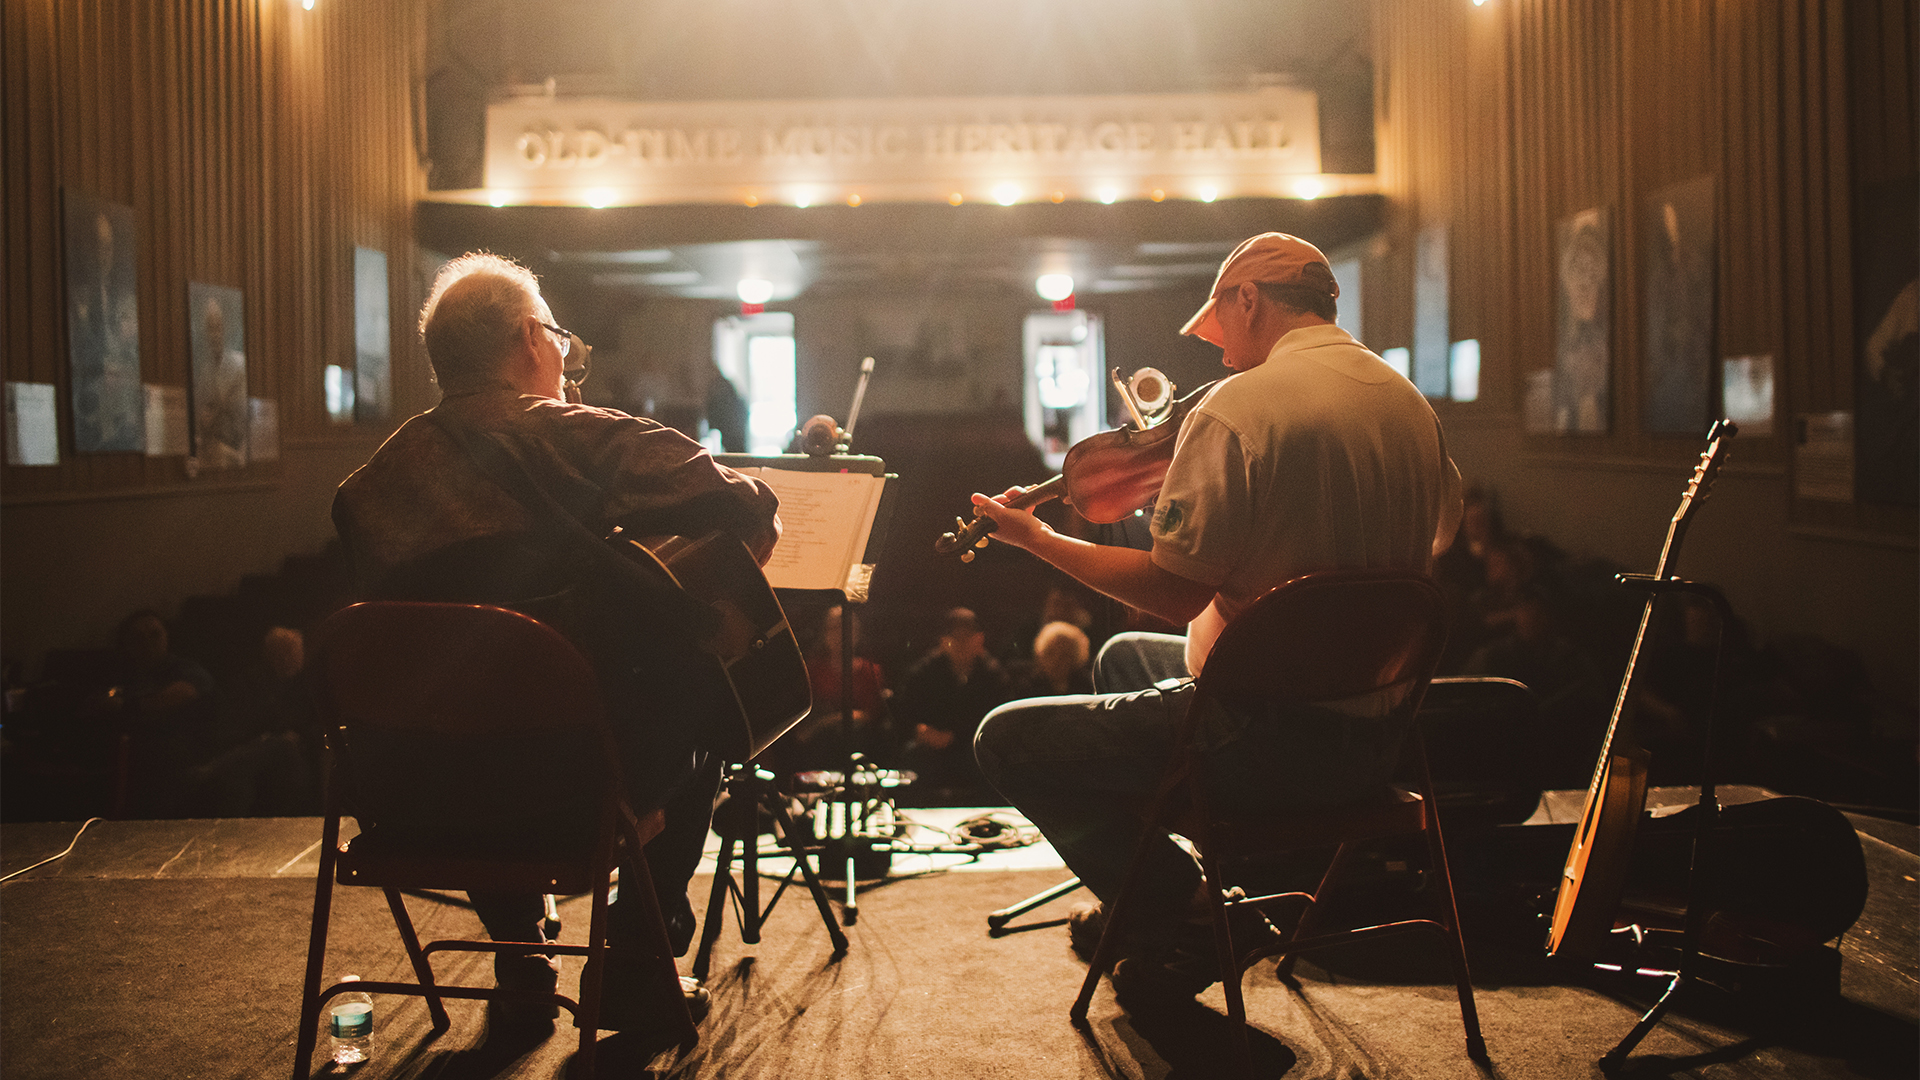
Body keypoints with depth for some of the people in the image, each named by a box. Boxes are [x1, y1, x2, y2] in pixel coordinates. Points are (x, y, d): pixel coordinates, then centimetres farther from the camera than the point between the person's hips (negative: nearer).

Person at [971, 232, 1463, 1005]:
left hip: (1270, 739, -9)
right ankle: (1151, 896, 32)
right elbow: (1434, 542, 20)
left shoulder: (1240, 406, -18)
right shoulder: (1410, 404, 6)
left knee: (1005, 740, 3)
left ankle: (1183, 920, 8)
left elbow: (1176, 593, -20)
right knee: (1121, 655, 31)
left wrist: (1040, 540, -9)